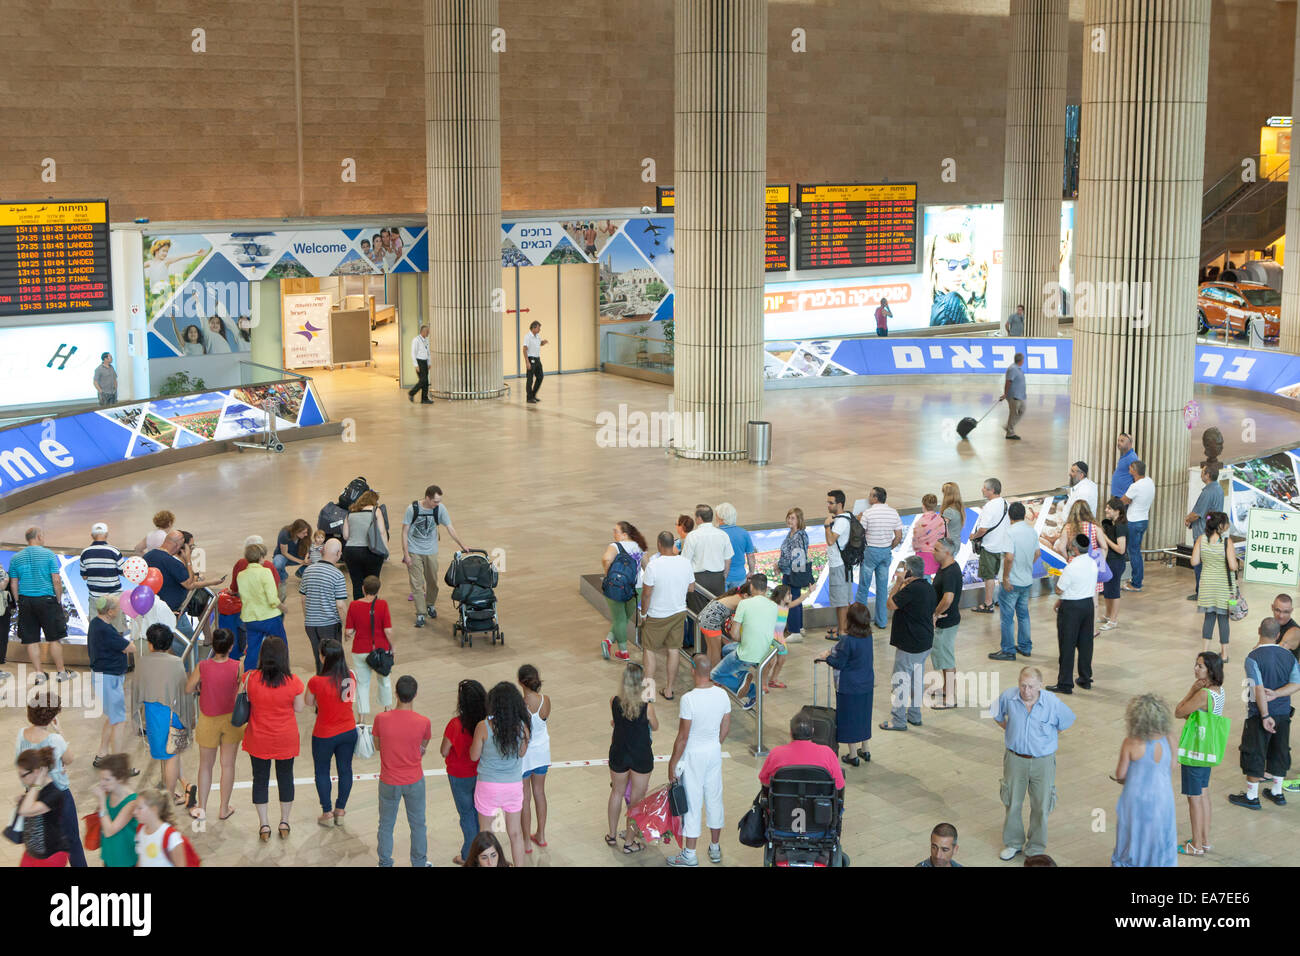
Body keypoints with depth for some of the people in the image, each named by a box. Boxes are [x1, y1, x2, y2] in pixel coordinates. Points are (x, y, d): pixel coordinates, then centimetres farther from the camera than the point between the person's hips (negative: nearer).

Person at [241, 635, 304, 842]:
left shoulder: (250, 678, -18)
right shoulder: (293, 681, -18)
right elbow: (299, 708, -7)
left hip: (258, 740, 0)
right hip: (286, 739, 0)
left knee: (260, 779, 15)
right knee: (285, 778, 18)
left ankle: (263, 825, 21)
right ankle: (284, 822, 30)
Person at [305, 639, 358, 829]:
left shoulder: (316, 682, -25)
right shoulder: (351, 676, -13)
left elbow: (307, 703, -9)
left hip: (325, 736, -4)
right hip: (348, 731, 4)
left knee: (322, 772, 17)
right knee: (345, 770, 18)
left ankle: (327, 813, 25)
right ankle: (340, 811, 31)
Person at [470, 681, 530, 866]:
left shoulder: (484, 727, -19)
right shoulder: (522, 726, -13)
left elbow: (474, 756, -7)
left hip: (488, 786, -2)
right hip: (514, 785, 2)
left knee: (485, 831, 17)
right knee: (515, 832, 18)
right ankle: (518, 865, 29)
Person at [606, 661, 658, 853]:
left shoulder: (614, 701, -15)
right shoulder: (646, 707, -22)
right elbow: (655, 726, -3)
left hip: (618, 755, 3)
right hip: (641, 756, -3)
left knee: (617, 792, 24)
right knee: (636, 799, 13)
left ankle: (612, 835, 37)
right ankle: (629, 841, 23)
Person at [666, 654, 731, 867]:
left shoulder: (688, 699, -24)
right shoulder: (722, 694, -6)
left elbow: (683, 736, -19)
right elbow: (726, 728, 5)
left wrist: (673, 761, -8)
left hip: (693, 754, -6)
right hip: (714, 752, 6)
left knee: (692, 803, 5)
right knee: (714, 799, 17)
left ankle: (690, 855, 15)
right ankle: (715, 849, 30)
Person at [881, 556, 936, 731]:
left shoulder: (911, 589, -24)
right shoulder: (929, 588, 6)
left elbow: (892, 604, -14)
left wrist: (898, 582, -9)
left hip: (909, 644, -9)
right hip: (925, 643, 9)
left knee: (900, 680, 0)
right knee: (917, 679, 19)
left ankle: (898, 720, 4)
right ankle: (914, 715, 30)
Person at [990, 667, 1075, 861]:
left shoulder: (1052, 702, -19)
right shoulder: (1008, 697, -15)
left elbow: (1067, 720, 3)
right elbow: (997, 715, 8)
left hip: (1043, 760, -1)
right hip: (1015, 758, 1)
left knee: (1040, 807, 8)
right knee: (1012, 803, 14)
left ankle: (1036, 849, 27)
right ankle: (1013, 843, 35)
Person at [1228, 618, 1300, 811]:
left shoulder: (1253, 657, -17)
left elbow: (1259, 689, -22)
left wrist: (1265, 716, -19)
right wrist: (1275, 694, -15)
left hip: (1259, 714, -5)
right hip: (1283, 713, 5)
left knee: (1254, 753, 5)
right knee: (1279, 750, 18)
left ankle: (1252, 796, 13)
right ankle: (1277, 792, 30)